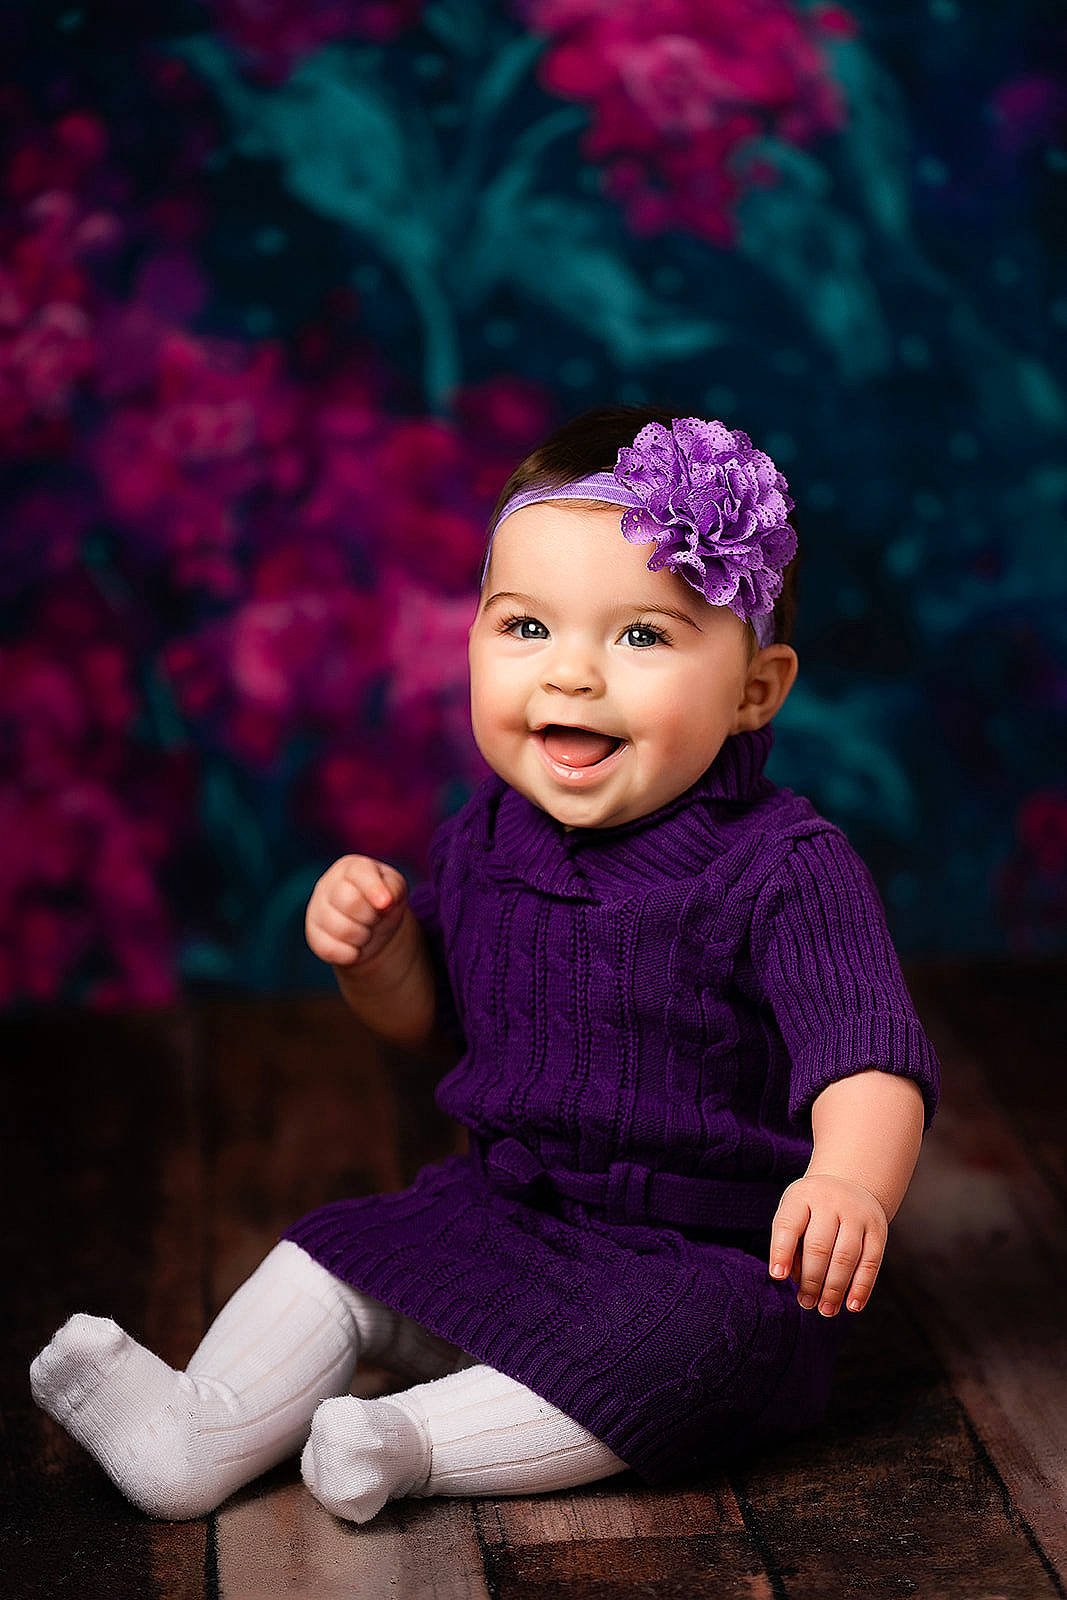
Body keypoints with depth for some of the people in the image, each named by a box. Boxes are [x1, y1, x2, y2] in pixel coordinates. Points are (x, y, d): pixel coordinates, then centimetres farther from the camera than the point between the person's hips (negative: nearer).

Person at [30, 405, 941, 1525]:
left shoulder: (785, 869, -18)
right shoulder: (486, 840, 1)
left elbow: (869, 1054, -28)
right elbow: (431, 1021, 15)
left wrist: (850, 1180, -50)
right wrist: (376, 948, -7)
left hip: (710, 1259, -6)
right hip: (500, 1216, 6)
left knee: (673, 1351, -32)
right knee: (337, 1258, -2)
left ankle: (417, 1439, -25)